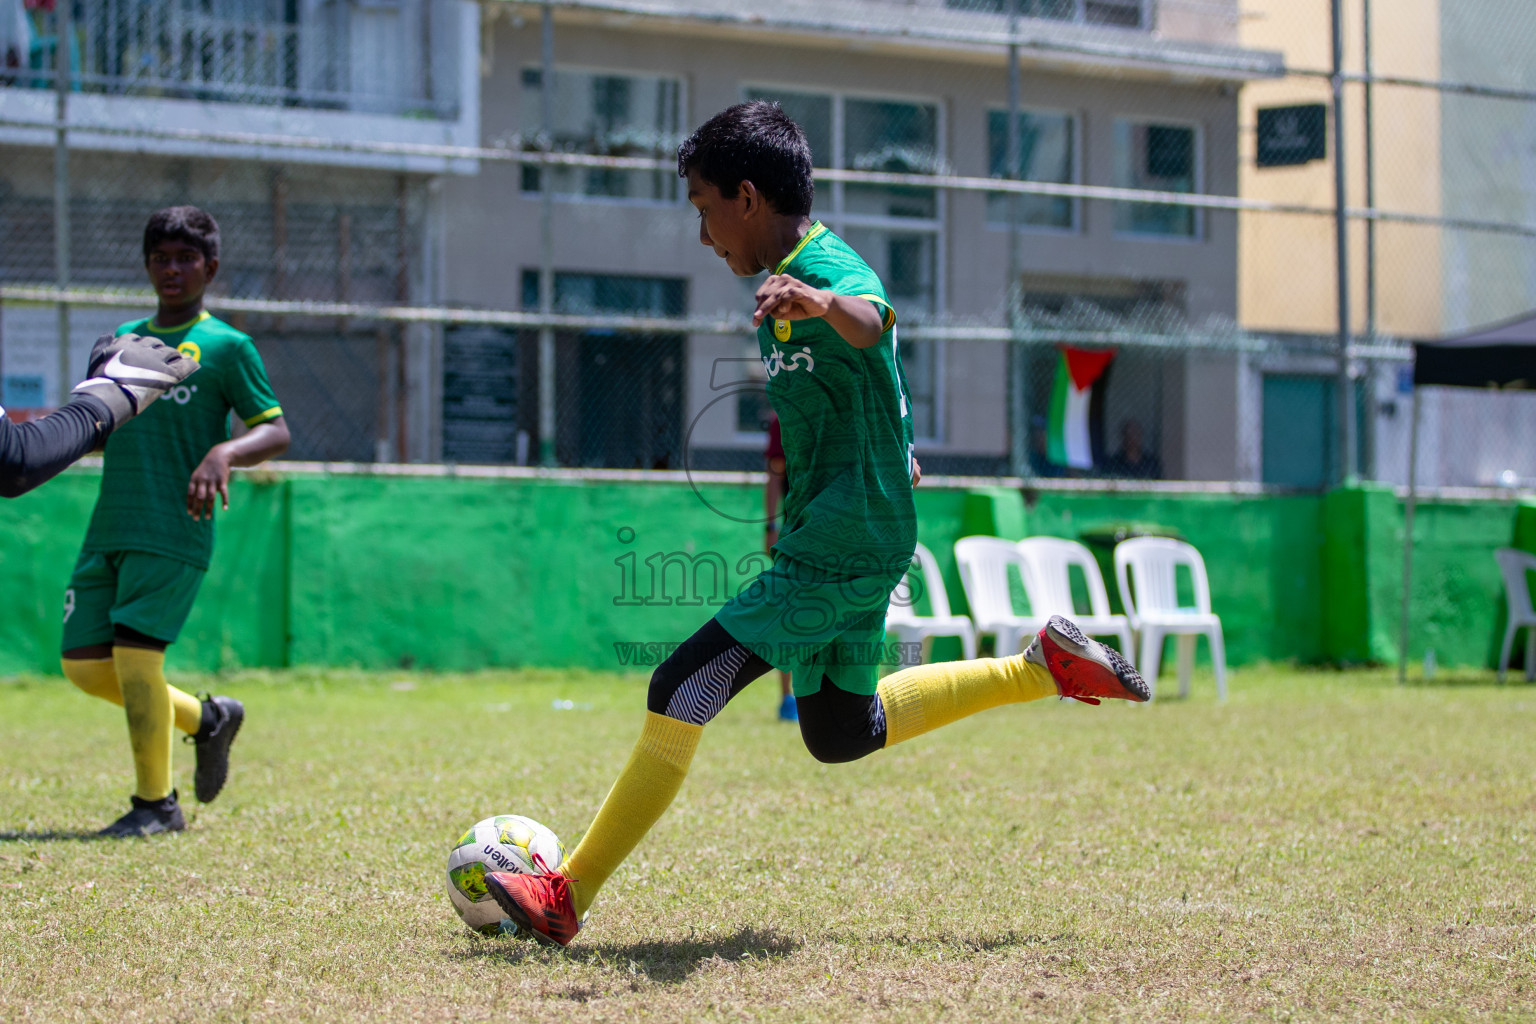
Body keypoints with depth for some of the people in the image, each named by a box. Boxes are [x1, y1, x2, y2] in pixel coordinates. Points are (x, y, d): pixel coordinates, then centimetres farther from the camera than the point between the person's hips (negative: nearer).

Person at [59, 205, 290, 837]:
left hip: (174, 531, -6)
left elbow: (277, 432, -3)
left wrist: (222, 454, -22)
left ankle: (156, 803, 0)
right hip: (109, 528, 6)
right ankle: (207, 719, 24)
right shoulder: (122, 340, 17)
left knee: (135, 654, -15)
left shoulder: (225, 346, 0)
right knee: (84, 663, 3)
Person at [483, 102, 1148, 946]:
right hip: (841, 544, 11)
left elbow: (870, 321, -46)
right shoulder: (789, 281, 12)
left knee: (681, 692, -15)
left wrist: (821, 304, -66)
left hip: (842, 551, -11)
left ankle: (567, 897, -11)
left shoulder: (829, 272, -19)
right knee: (841, 735, 23)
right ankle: (1044, 667, 27)